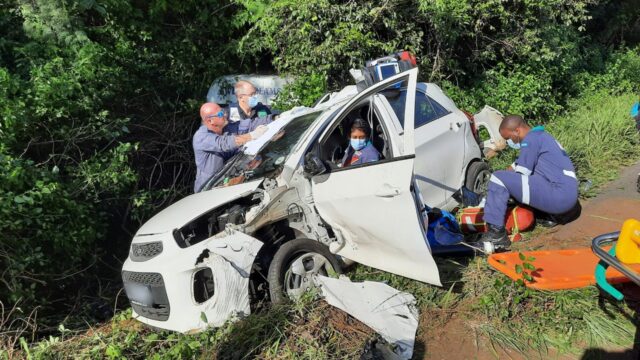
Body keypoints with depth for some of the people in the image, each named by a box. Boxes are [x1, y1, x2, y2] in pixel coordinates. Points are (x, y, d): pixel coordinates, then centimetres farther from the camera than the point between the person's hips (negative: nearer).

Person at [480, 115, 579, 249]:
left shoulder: (531, 139, -8)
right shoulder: (540, 136, 23)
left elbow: (522, 172, -8)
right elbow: (517, 166, 28)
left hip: (559, 195, -10)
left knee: (498, 179, -14)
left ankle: (496, 233, -18)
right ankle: (549, 216, 16)